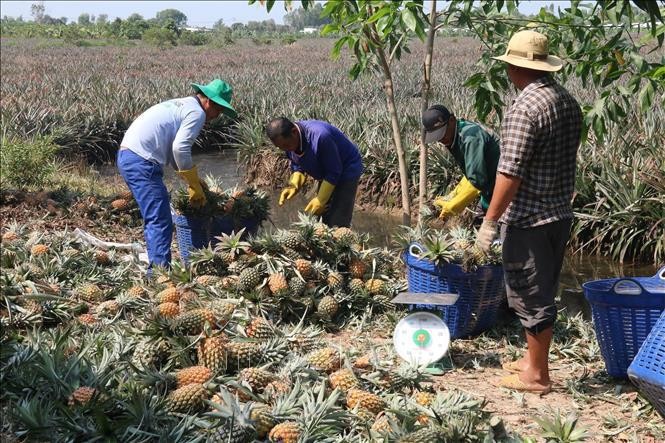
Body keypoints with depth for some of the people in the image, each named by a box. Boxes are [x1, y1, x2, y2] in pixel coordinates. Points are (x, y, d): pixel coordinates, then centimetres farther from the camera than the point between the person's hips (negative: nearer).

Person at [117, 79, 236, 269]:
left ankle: (156, 270, 20)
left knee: (154, 220, 16)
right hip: (142, 162, -10)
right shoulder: (197, 112, -4)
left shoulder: (179, 105, 25)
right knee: (161, 223, -10)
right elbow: (180, 149, -16)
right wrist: (196, 186, -6)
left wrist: (194, 182, 25)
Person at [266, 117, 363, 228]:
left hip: (346, 171, -8)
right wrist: (293, 186, -15)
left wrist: (320, 200, -23)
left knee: (338, 224, -13)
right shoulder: (289, 141, -13)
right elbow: (297, 167, 4)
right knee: (321, 219, 8)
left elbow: (334, 172, -26)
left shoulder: (319, 136, -36)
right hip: (327, 173, 8)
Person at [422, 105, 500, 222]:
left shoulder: (471, 137, -24)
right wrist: (452, 197, 3)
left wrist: (452, 207, -20)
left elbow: (477, 181, -28)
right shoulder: (455, 139, 6)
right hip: (490, 196, 10)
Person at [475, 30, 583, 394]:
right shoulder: (569, 102, 8)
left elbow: (510, 173, -23)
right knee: (543, 293, 18)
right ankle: (533, 359, 31)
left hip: (529, 219, -9)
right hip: (560, 214, 9)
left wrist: (490, 221, -18)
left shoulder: (525, 108, -19)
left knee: (529, 296, 2)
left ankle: (536, 375, 12)